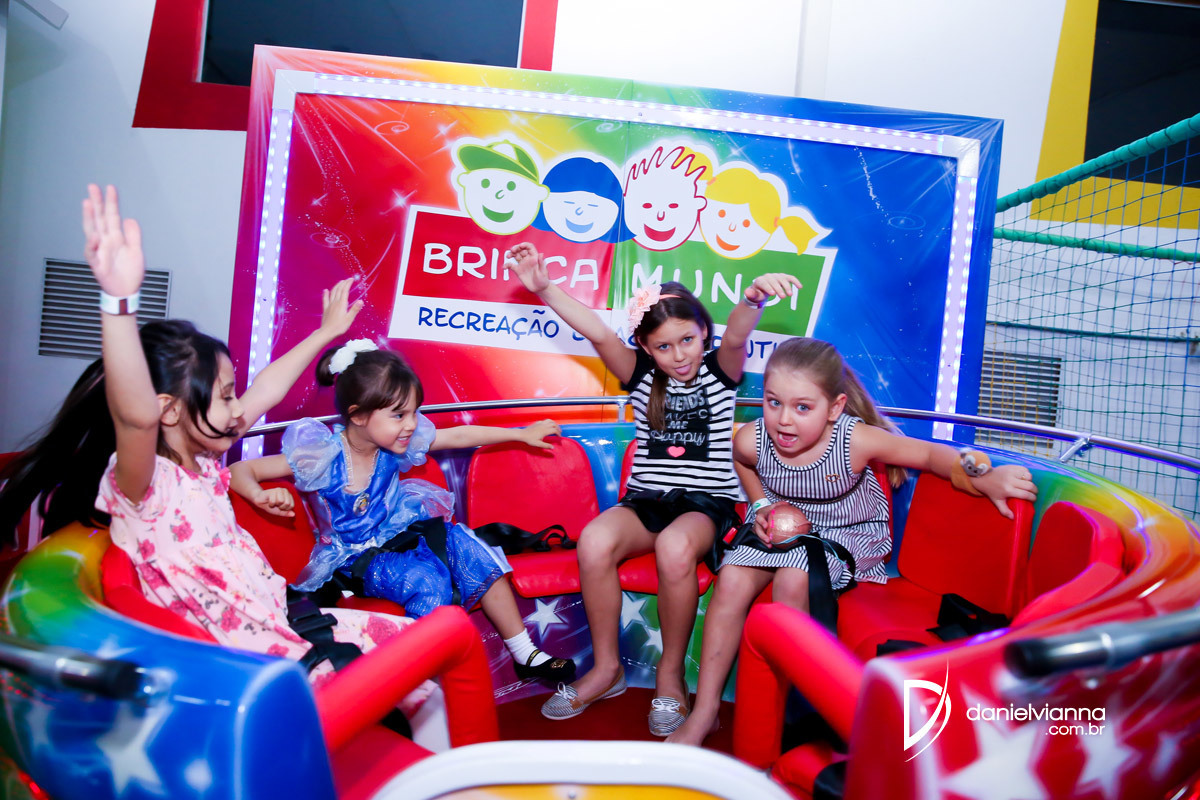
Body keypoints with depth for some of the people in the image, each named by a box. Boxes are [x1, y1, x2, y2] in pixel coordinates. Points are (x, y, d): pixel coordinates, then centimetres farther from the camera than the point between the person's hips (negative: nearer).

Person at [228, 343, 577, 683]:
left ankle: (525, 655, -8)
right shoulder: (322, 458, -20)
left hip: (399, 534, 5)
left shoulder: (395, 446, -7)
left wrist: (522, 434, 8)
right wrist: (261, 495, -40)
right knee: (427, 579, -31)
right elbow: (241, 470, -16)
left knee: (463, 544, -18)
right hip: (354, 558, -5)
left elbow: (459, 436, 3)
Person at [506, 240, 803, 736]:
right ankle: (607, 667, -8)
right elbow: (599, 333, 0)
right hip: (645, 499, 3)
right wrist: (544, 289, -9)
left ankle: (671, 673, -12)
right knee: (594, 540, -28)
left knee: (674, 547, -36)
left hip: (707, 502, -2)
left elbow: (735, 336, -18)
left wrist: (753, 298, -40)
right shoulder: (642, 376, 10)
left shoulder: (720, 371, 4)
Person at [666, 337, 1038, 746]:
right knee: (732, 578, -22)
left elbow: (932, 453, -14)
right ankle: (705, 711, -7)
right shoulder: (751, 440, -18)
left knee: (793, 578, -32)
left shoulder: (855, 440, -27)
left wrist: (985, 478, -26)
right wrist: (761, 505, -3)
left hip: (849, 534, -3)